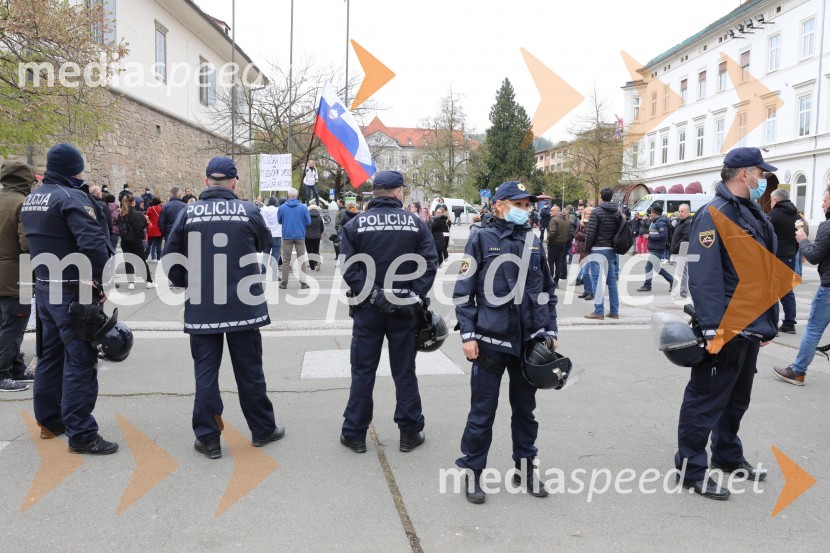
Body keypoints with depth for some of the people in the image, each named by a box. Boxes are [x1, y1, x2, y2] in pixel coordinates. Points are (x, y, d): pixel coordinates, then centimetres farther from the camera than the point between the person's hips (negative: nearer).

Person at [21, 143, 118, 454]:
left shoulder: (31, 199, 13)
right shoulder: (71, 197, -16)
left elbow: (37, 241, 18)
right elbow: (93, 243, -27)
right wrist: (102, 281, -16)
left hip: (44, 287, 9)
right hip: (74, 291, -9)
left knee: (51, 355, 18)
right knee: (80, 360, -5)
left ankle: (49, 421, 30)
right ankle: (81, 434, -1)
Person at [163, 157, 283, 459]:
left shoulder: (189, 212, -3)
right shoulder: (248, 211, -5)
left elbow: (170, 258, -1)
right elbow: (264, 243, 13)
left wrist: (189, 284, 15)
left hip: (201, 308, 1)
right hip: (243, 306, 0)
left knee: (206, 371, 9)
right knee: (249, 370, 11)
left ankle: (207, 437, 14)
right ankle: (263, 429, 24)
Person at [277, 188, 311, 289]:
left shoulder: (282, 207, -5)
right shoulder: (303, 207, -7)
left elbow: (279, 221, 6)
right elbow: (308, 222, -4)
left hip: (287, 236, 1)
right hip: (300, 236, -1)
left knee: (286, 259, 10)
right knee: (302, 259, 8)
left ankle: (284, 282, 11)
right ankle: (303, 282, 5)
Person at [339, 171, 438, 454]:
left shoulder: (356, 224, -2)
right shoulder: (416, 223, -1)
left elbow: (349, 267, -10)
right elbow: (430, 263, -7)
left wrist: (371, 295, -10)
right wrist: (416, 298, -6)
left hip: (368, 308, 0)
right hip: (405, 307, 0)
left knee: (363, 371, 9)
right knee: (404, 371, 10)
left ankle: (354, 433, 16)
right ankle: (410, 432, 19)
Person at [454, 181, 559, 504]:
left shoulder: (534, 243, 8)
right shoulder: (482, 240, -4)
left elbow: (548, 290, 15)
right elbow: (463, 291, -5)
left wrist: (550, 331, 10)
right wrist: (468, 335, -10)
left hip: (529, 340, 4)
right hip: (492, 339, -4)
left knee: (525, 407, 15)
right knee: (483, 409, 4)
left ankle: (525, 467, 31)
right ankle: (473, 471, 20)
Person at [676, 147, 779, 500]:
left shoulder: (753, 214, 15)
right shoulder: (714, 214, -16)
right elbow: (704, 276, -24)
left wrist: (767, 322, 20)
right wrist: (714, 329, -28)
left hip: (750, 329, 10)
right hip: (725, 330, -10)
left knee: (737, 398, 21)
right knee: (707, 400, 0)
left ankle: (728, 456, 37)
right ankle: (691, 468, 11)